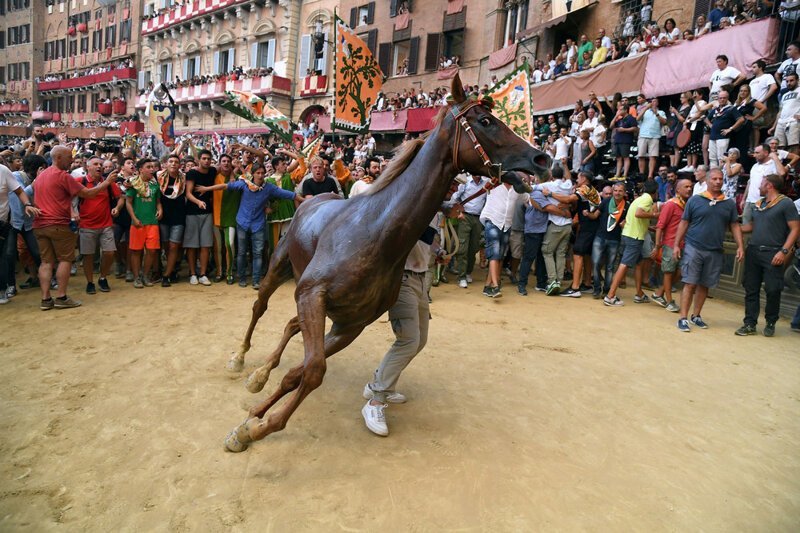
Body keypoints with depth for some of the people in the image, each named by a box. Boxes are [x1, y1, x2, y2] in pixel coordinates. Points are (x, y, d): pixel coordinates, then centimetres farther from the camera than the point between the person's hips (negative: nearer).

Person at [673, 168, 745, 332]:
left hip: (715, 252, 3)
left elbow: (735, 226, 10)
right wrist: (677, 245, -2)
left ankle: (696, 316, 22)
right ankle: (683, 318, -2)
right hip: (693, 248, -3)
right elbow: (684, 223, 2)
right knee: (690, 283, -5)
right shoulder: (695, 200, 0)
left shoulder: (730, 203, 8)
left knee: (704, 285, 10)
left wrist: (740, 246, 0)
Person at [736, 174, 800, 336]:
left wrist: (784, 251, -15)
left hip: (773, 254, -6)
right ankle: (750, 324, 9)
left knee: (773, 290, -1)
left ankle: (770, 324, 16)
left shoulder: (786, 203, -4)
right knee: (751, 289, 4)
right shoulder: (758, 204, 14)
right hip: (753, 250, 6)